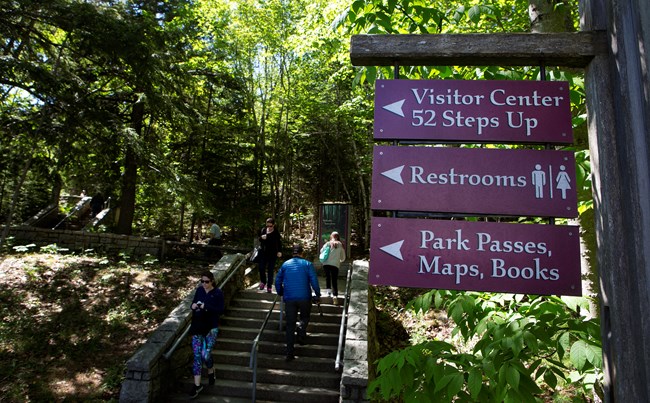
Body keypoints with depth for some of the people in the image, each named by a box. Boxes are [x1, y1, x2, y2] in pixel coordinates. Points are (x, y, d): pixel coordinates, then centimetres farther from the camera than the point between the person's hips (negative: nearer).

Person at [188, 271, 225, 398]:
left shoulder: (218, 293, -10)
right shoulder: (199, 290, 3)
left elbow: (221, 310, -13)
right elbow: (192, 304, 13)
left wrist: (206, 307, -25)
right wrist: (193, 306, -11)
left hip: (211, 328, -4)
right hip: (197, 326, 4)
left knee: (205, 354, -7)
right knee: (196, 354, 1)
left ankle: (211, 372, 28)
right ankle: (197, 385, 11)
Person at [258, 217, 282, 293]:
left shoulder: (276, 232, -7)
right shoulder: (263, 230, 2)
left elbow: (279, 243, -4)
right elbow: (259, 240, 11)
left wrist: (279, 251, -15)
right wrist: (261, 237, -11)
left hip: (272, 253, -3)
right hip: (263, 253, 3)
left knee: (270, 270, 1)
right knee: (261, 268, 1)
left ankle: (269, 286, 11)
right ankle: (263, 282, 28)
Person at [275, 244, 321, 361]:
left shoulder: (285, 264, 9)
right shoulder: (307, 264, 2)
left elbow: (278, 280, 11)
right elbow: (314, 280, -5)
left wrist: (280, 293, 24)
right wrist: (317, 294, 4)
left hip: (289, 299, 2)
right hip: (304, 297, -2)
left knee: (290, 325, 7)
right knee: (305, 317, 22)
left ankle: (289, 353, 4)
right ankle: (301, 331, -9)